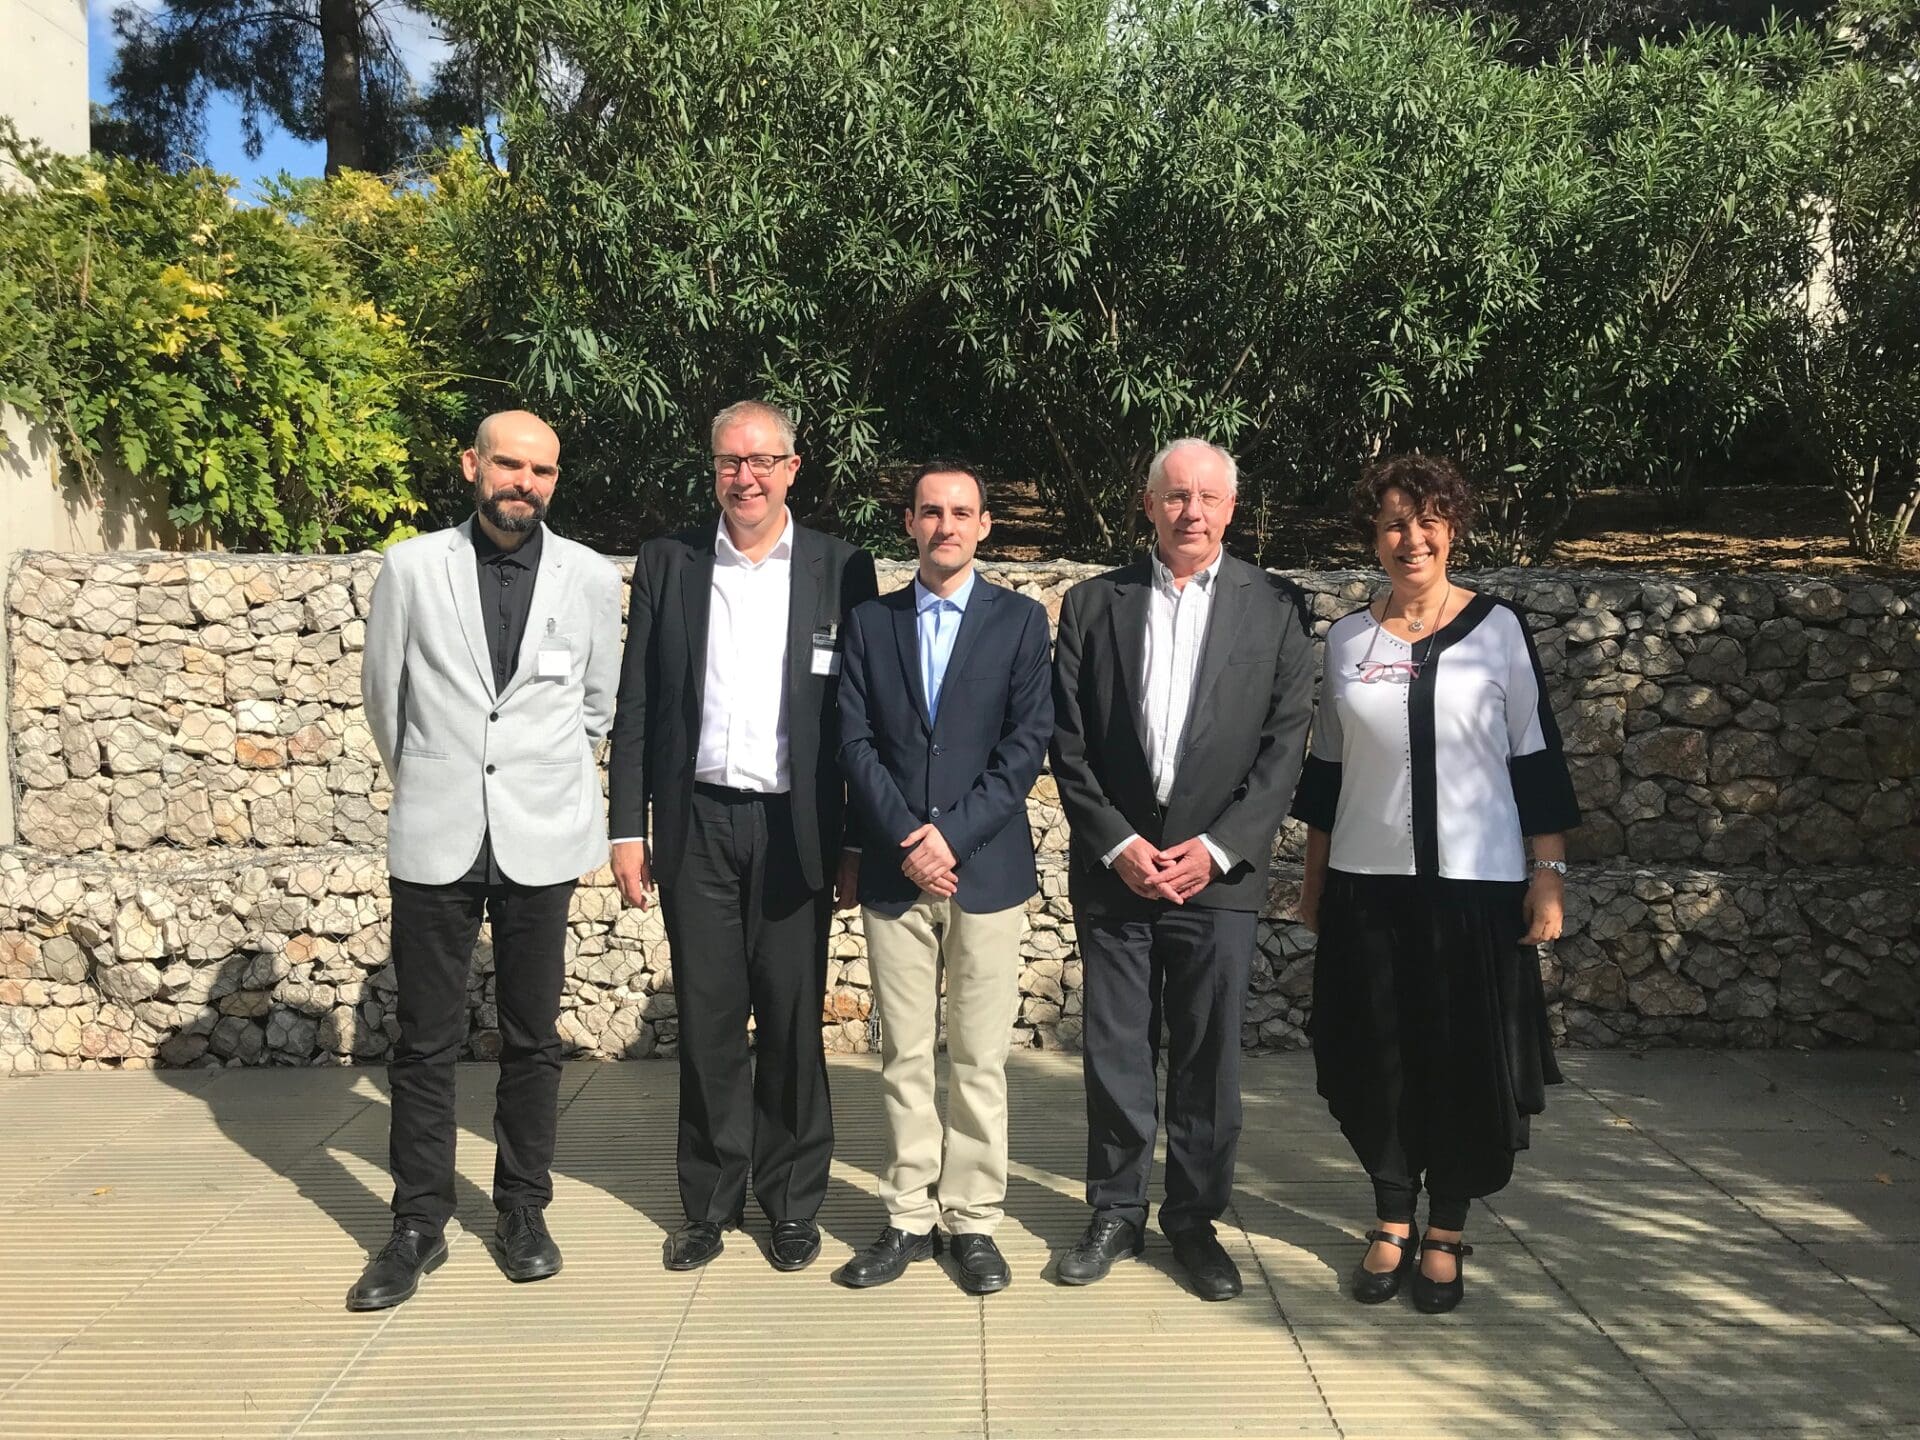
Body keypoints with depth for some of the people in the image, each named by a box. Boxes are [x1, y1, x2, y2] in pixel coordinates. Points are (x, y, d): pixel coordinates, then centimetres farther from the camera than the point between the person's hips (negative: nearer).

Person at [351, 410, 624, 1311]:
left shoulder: (592, 579, 1)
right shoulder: (413, 568, 0)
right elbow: (383, 696, 10)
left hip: (541, 840, 1)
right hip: (435, 839, 0)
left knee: (532, 1039, 9)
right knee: (425, 1042, 6)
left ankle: (524, 1211, 24)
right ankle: (418, 1225, 19)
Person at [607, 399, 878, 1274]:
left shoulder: (842, 570, 2)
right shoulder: (668, 564, 6)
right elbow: (635, 704, 6)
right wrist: (627, 827, 2)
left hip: (795, 828, -1)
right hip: (696, 823, 1)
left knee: (793, 1022, 5)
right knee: (706, 1020, 8)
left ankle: (792, 1203, 21)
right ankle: (709, 1203, 22)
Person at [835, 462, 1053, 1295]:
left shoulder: (1020, 621, 4)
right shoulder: (870, 623, 10)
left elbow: (1026, 745, -4)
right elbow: (856, 743, 2)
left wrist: (951, 834, -12)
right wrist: (906, 841, -10)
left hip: (986, 869, -2)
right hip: (893, 874, 2)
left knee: (979, 1060, 3)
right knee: (903, 1059, 8)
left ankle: (973, 1221, 14)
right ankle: (909, 1218, 17)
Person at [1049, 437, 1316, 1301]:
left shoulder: (1273, 608, 2)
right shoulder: (1094, 604, 5)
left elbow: (1284, 745, -1)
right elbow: (1068, 744, 2)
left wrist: (1217, 847, -10)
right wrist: (1118, 844, -8)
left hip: (1219, 872, -1)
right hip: (1114, 867, 1)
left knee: (1208, 1058, 6)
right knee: (1114, 1053, 8)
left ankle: (1195, 1219, 22)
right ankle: (1115, 1213, 23)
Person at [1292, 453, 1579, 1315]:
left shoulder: (1497, 628, -2)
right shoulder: (1347, 638, 5)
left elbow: (1535, 758, -1)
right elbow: (1326, 766, 10)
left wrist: (1548, 875, -5)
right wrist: (1313, 879, 11)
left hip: (1476, 884, -2)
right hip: (1368, 883, 2)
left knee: (1467, 1061, 6)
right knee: (1379, 1059, 8)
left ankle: (1445, 1236, 23)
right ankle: (1391, 1225, 25)